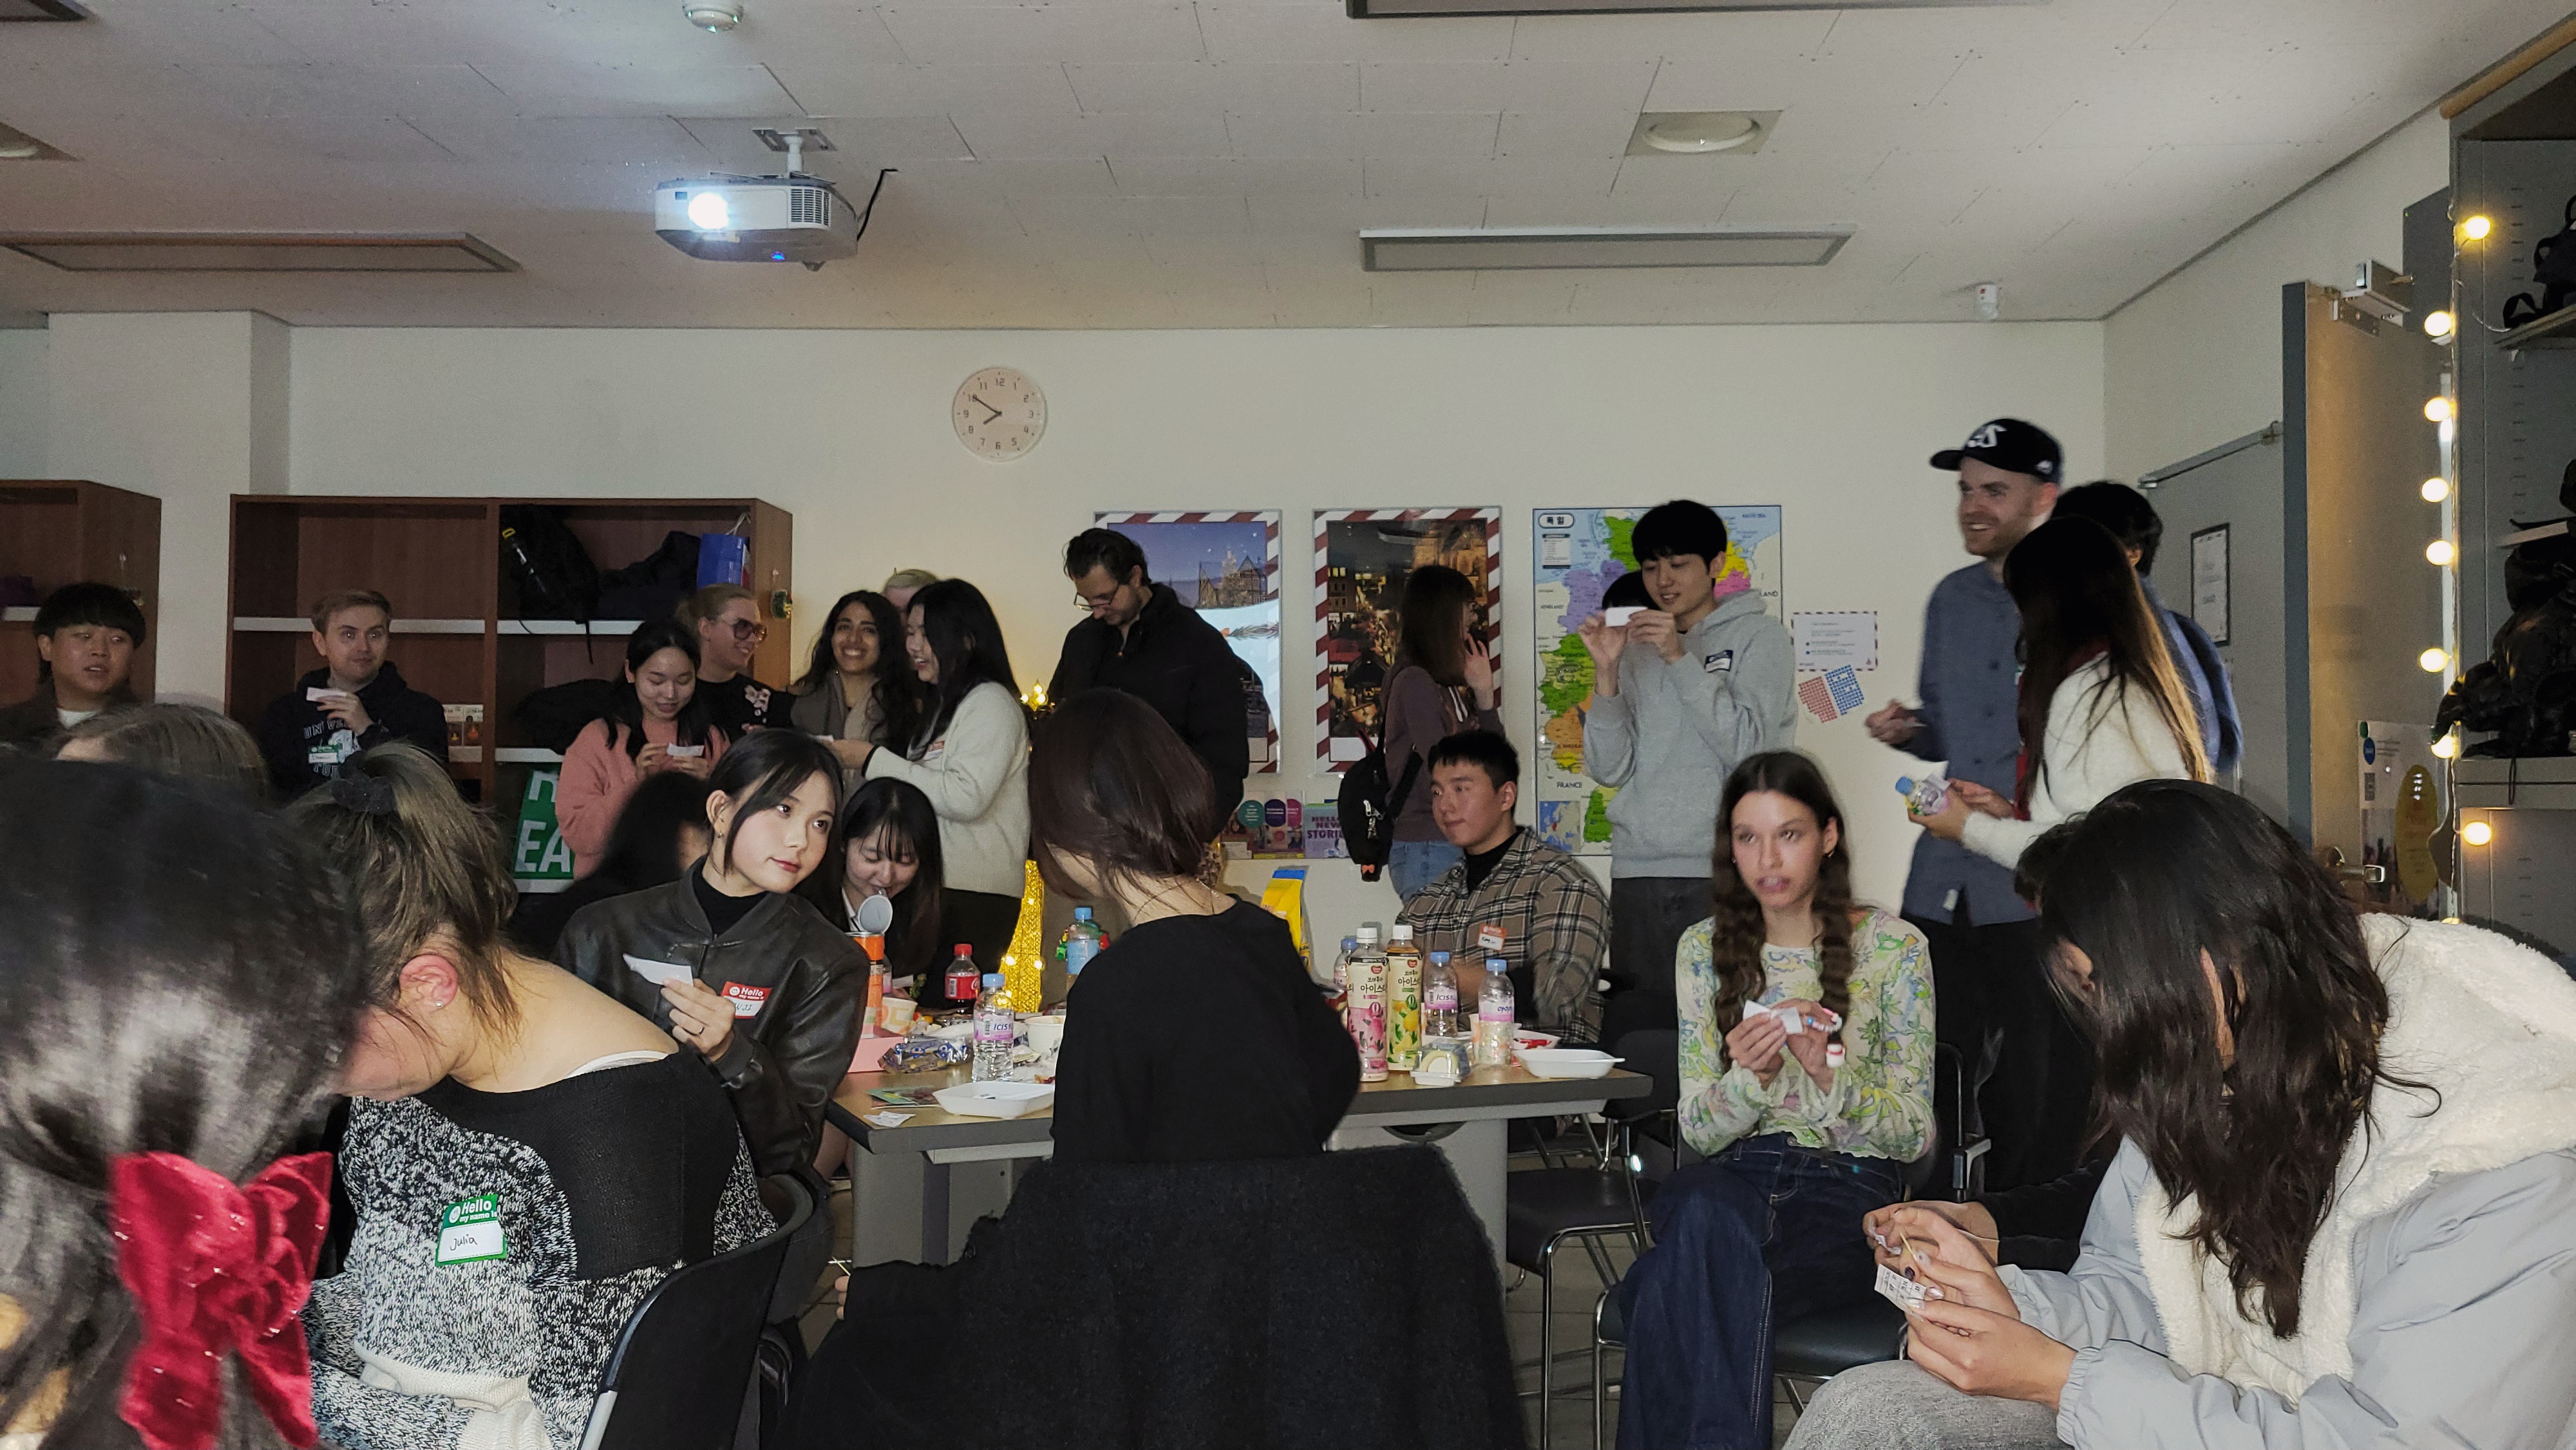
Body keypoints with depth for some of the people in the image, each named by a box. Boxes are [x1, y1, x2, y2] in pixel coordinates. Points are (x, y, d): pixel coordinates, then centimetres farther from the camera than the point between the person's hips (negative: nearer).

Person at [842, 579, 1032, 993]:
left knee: (946, 1010, -11)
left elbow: (966, 797, -19)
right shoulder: (943, 703, 23)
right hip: (937, 885, 9)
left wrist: (874, 759, -13)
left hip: (973, 896, -9)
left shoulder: (991, 702, -7)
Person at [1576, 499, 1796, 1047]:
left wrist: (1680, 658, -11)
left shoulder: (1758, 636, 7)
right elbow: (1609, 768, 7)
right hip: (1638, 874, 4)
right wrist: (1606, 673, -5)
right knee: (1633, 1030, 0)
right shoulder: (1637, 649, 17)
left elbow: (1746, 744, -8)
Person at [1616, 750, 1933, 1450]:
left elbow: (1916, 1136, 1)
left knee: (1674, 1289, -35)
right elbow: (1697, 1129, 8)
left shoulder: (1894, 947, 1)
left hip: (1850, 1189, -3)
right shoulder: (1704, 948, 9)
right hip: (1737, 1176, 3)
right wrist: (1750, 1076, -15)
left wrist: (1830, 1075, -19)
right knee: (1704, 1210, -38)